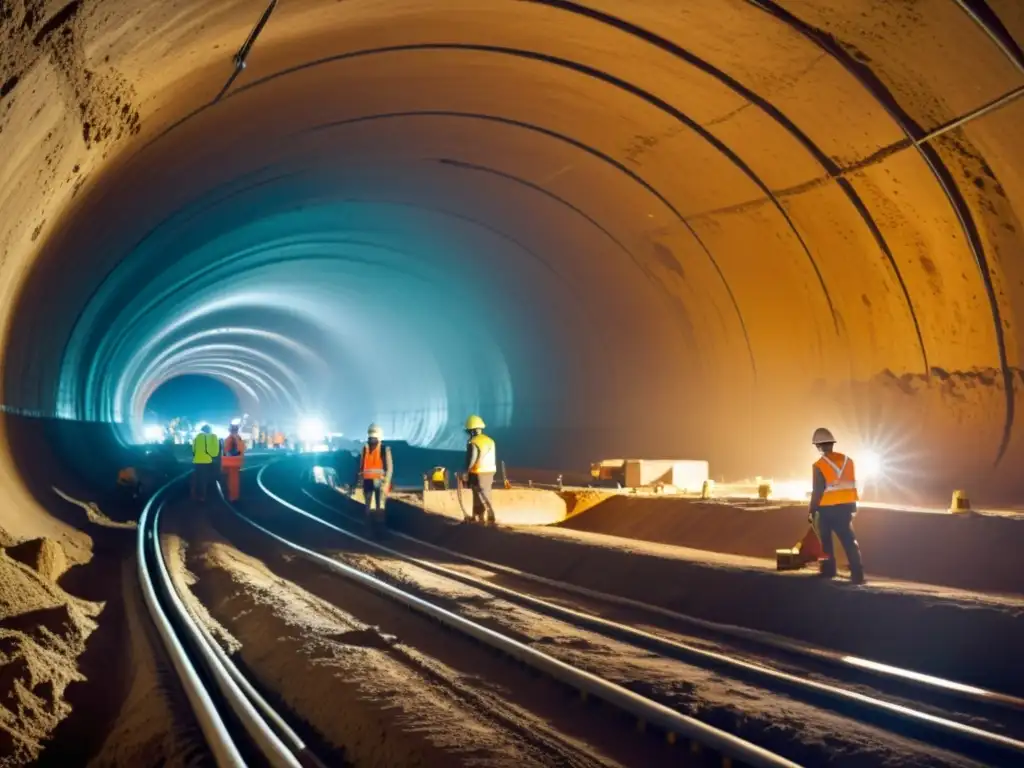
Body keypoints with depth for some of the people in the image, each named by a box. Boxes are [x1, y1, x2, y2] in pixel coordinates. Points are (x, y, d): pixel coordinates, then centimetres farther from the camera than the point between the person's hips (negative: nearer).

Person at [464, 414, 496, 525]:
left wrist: (466, 472, -2)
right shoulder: (490, 441, 8)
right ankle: (477, 517, 24)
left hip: (478, 474, -7)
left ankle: (490, 518, -4)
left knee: (483, 497, -2)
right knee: (478, 496, 17)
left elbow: (471, 460, -16)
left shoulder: (473, 443, -16)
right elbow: (494, 459, 13)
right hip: (489, 473, 7)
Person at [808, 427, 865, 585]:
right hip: (845, 507, 4)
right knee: (849, 540, 5)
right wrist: (853, 506, 19)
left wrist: (812, 511, -3)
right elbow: (852, 485, 10)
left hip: (827, 509, -4)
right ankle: (857, 574, -3)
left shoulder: (819, 466, -14)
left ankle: (828, 570, 18)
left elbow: (817, 491, -13)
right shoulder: (847, 460, 4)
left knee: (826, 540, 14)